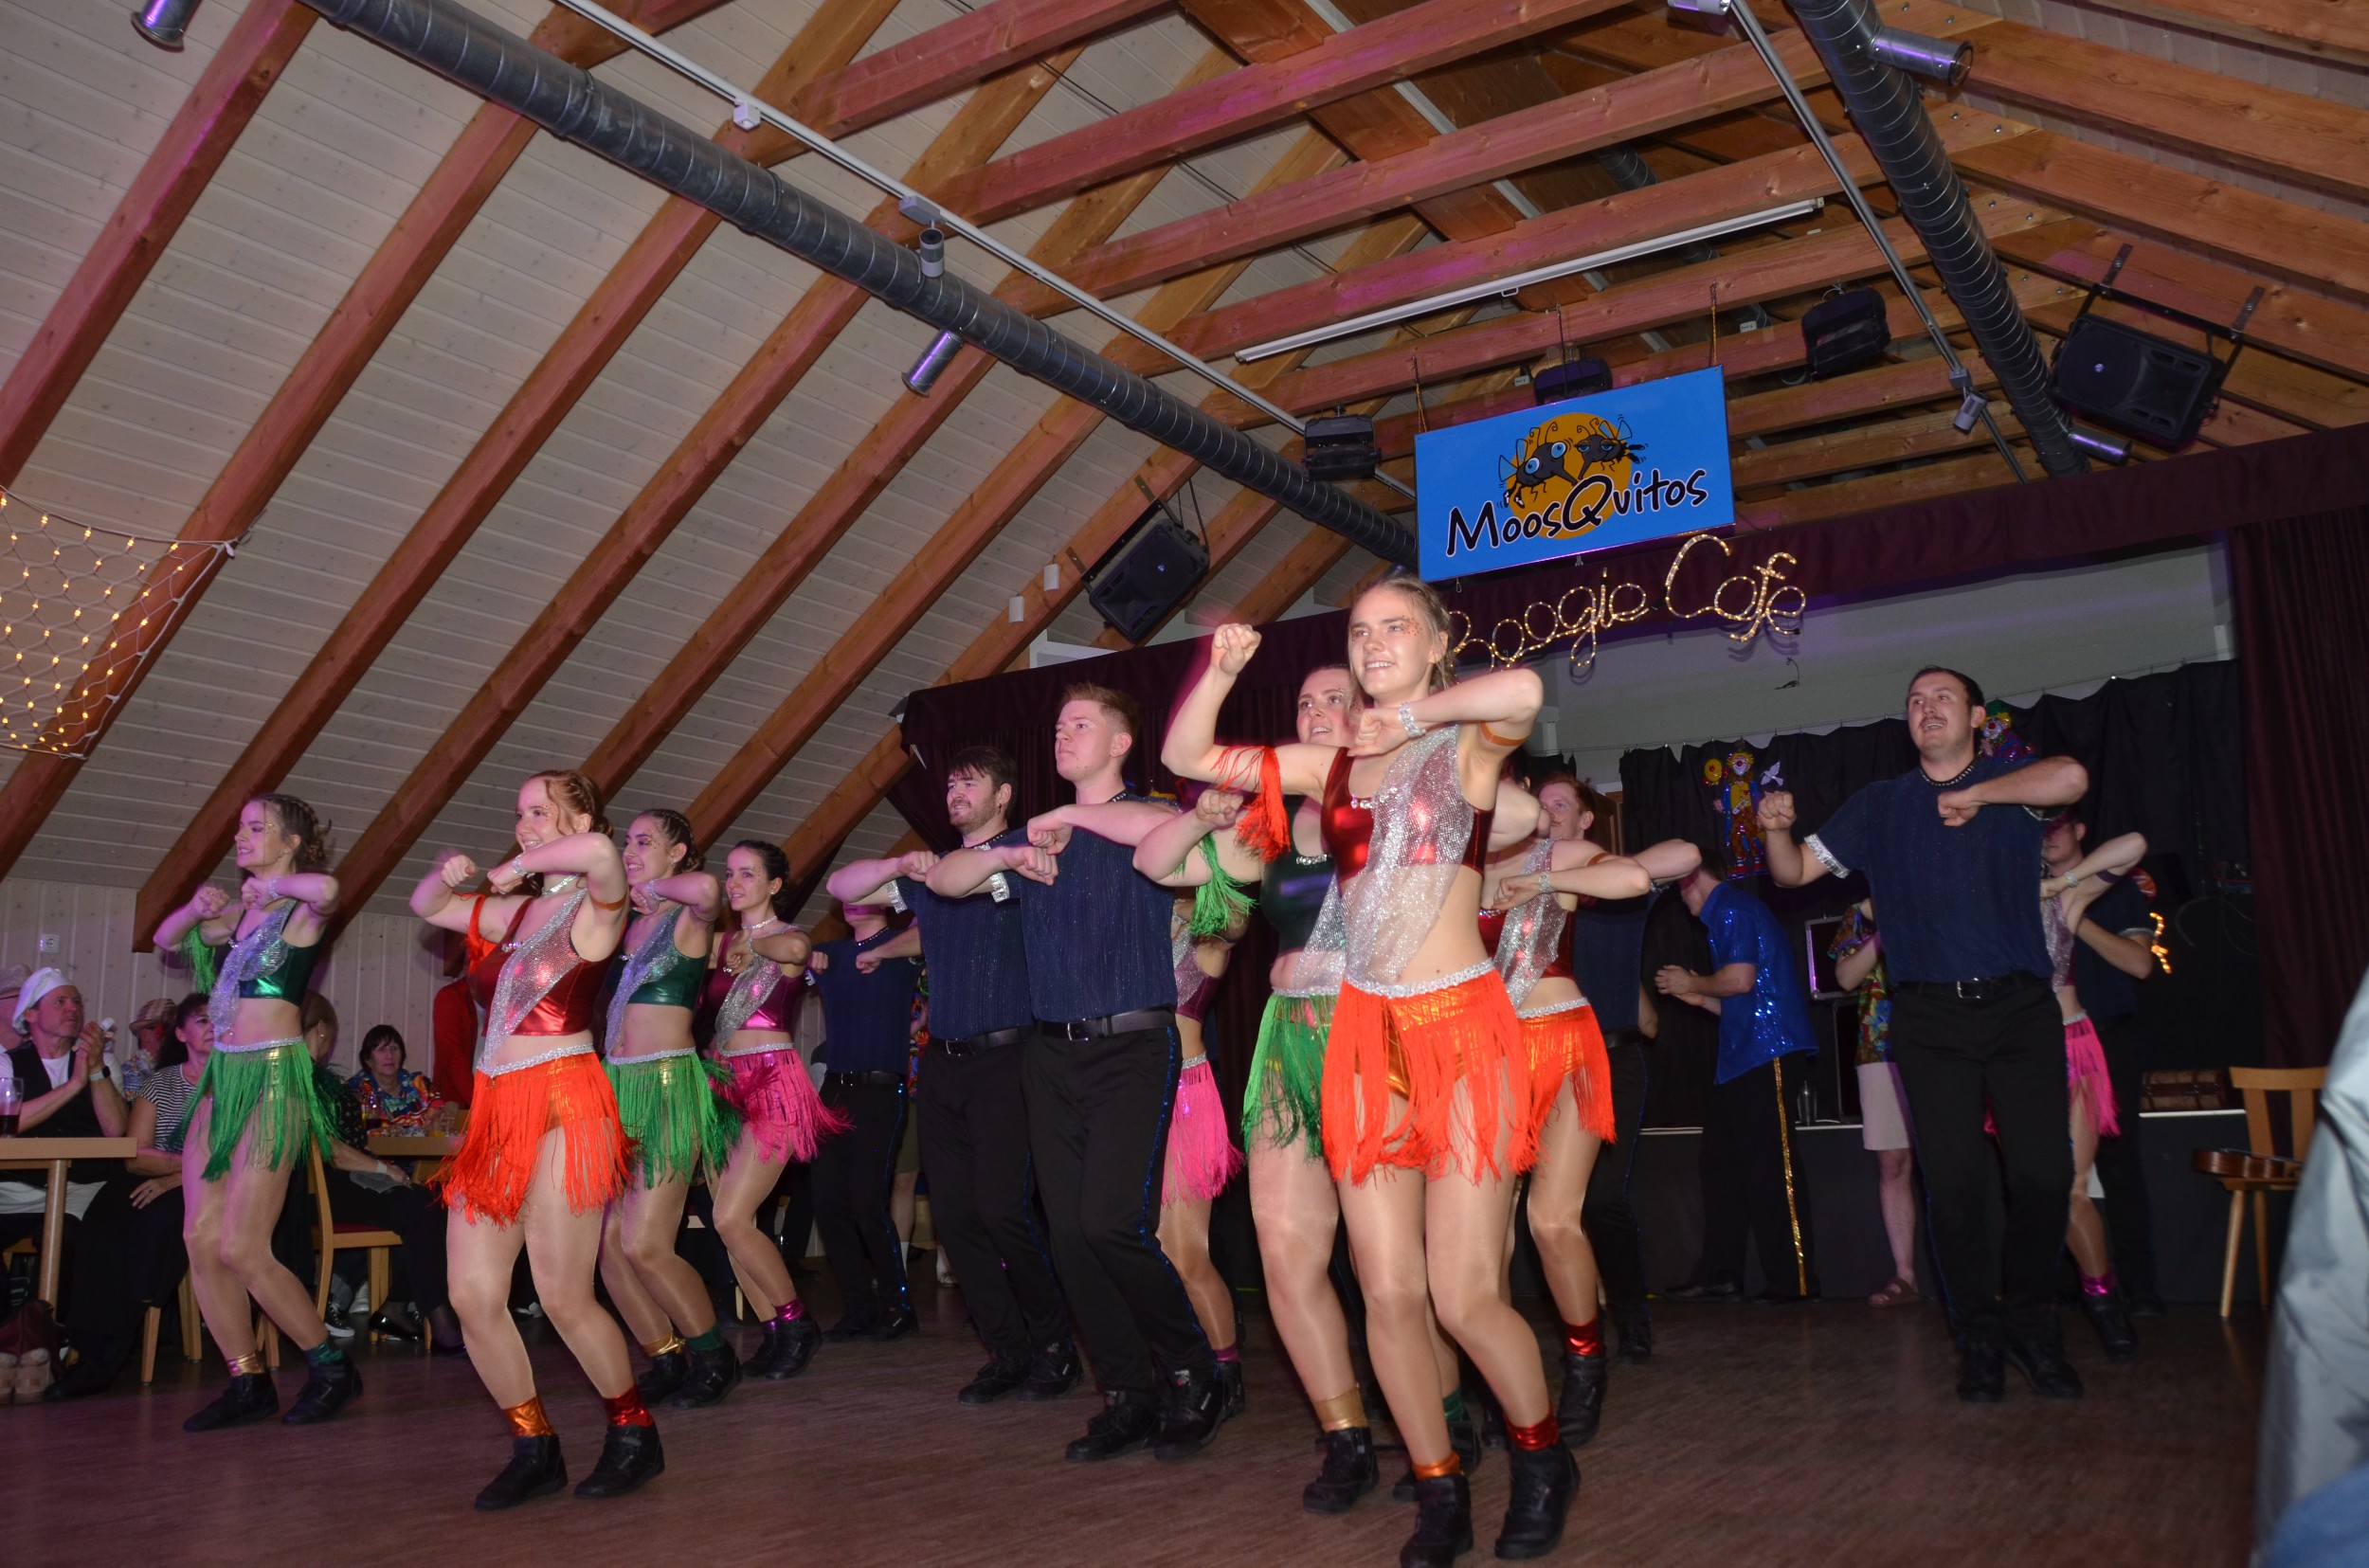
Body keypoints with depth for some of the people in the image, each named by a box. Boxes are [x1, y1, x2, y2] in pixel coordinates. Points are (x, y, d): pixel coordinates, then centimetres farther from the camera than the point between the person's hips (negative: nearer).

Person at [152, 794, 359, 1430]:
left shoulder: (302, 909, -7)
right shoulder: (242, 913, 15)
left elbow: (327, 888, -33)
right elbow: (165, 939, 28)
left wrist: (271, 884, -14)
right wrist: (197, 907, 7)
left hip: (274, 1078, -8)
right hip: (223, 1078, 8)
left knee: (242, 1250, -9)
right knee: (201, 1240, 3)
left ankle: (331, 1368, 7)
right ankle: (247, 1383, 14)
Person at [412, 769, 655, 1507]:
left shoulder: (593, 908, -5)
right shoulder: (513, 911, 15)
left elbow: (601, 852, -29)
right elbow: (425, 907, 31)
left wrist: (521, 866, -13)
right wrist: (448, 873, 9)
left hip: (563, 1108, -7)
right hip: (495, 1111, 7)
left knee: (564, 1300, -5)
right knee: (473, 1298, 2)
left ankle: (634, 1434, 17)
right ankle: (535, 1449, 18)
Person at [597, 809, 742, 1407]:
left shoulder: (690, 916, -4)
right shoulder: (625, 923, 15)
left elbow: (707, 888, -27)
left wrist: (651, 889, -11)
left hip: (669, 1085, -7)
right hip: (616, 1086, 7)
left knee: (644, 1245, -11)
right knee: (608, 1241, 0)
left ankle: (714, 1355, 10)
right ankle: (666, 1359, 16)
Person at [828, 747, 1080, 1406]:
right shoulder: (928, 871, 20)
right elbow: (841, 886, 16)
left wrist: (929, 870, -8)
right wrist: (901, 866, 2)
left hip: (1004, 1058, -7)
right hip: (941, 1062, 7)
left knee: (1003, 1208, -14)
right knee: (954, 1215, 3)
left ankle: (1054, 1344, 4)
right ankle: (1007, 1352, 14)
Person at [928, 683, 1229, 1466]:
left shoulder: (1138, 821, 1)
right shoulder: (1040, 839, 19)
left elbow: (1172, 828, -24)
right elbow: (943, 880, 16)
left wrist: (1071, 818, -13)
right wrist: (1005, 855, -4)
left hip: (1132, 1048, -6)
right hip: (1053, 1055, 6)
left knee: (1111, 1222, -17)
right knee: (1070, 1233, 2)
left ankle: (1192, 1374, 3)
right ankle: (1129, 1396, 13)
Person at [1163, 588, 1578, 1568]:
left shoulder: (1469, 742, 1)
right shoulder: (1331, 765, 12)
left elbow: (1524, 690, -24)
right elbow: (1186, 759, 14)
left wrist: (1413, 716, -12)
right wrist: (1221, 672, -1)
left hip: (1461, 1029, -4)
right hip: (1365, 1037, 4)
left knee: (1466, 1297, -5)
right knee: (1389, 1294, 4)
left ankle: (1542, 1461, 24)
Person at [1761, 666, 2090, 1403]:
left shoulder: (2008, 782, 6)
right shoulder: (1879, 805, 13)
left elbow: (2072, 778, -18)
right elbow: (1796, 871, 12)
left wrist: (1976, 793, -10)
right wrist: (1777, 829, -8)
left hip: (2020, 1008, -1)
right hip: (1929, 1018, 1)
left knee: (2044, 1172, -6)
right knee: (1954, 1183, -1)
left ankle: (2031, 1322, 15)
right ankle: (1979, 1336, 13)